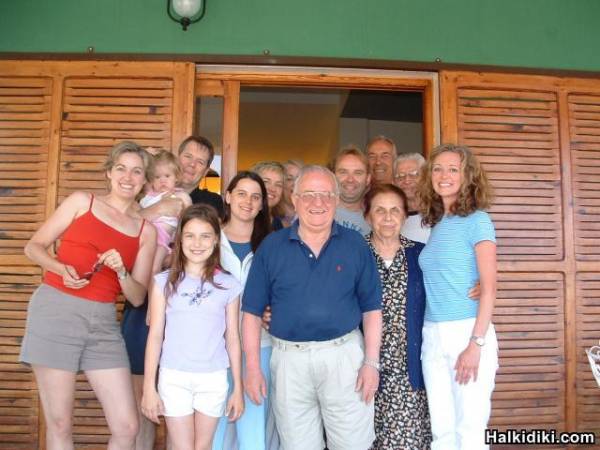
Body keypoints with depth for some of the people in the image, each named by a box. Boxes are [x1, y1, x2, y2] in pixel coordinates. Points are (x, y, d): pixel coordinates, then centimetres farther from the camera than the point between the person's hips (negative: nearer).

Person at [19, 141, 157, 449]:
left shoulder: (146, 231, 9)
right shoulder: (82, 201, 5)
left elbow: (137, 297, 8)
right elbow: (34, 247, 6)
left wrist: (121, 271, -11)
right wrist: (62, 269, -13)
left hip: (103, 323, 3)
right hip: (55, 311, -2)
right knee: (59, 425, 4)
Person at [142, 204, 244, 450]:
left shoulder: (228, 285, -1)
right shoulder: (164, 282, -3)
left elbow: (232, 339, 3)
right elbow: (155, 336, -1)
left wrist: (238, 387, 5)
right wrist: (149, 387, -1)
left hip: (214, 379, 1)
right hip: (174, 378, -1)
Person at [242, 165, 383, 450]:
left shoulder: (355, 245, 0)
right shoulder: (271, 246, 0)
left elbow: (371, 309, 3)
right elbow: (252, 312, 1)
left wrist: (371, 362, -4)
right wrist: (253, 367, -3)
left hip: (344, 355, 0)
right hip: (289, 359, 1)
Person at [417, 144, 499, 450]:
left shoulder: (476, 220, -5)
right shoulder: (435, 224, 13)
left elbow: (489, 288, -11)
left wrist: (476, 343, -17)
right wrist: (431, 335, 4)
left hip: (468, 331, -6)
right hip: (432, 336, 6)